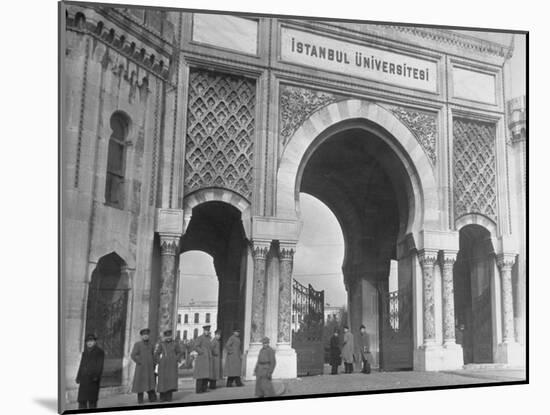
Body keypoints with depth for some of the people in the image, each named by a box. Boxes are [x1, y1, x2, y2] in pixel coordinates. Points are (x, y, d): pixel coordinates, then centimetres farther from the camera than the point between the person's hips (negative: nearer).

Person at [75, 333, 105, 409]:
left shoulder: (100, 353, 0)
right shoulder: (85, 353, 18)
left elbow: (99, 366, -7)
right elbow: (81, 365, 20)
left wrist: (96, 377, -17)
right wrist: (78, 377, 15)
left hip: (93, 380, -5)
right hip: (83, 379, 5)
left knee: (92, 399, -4)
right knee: (81, 399, 3)